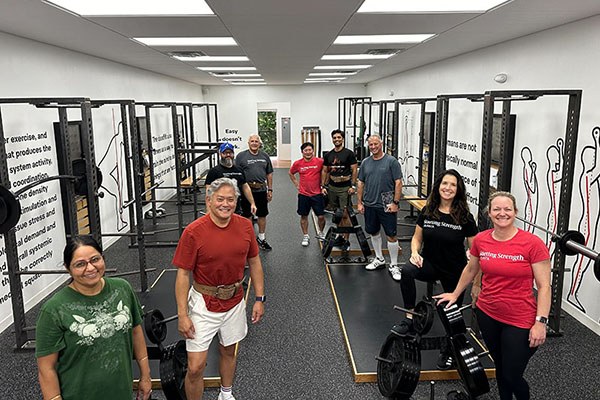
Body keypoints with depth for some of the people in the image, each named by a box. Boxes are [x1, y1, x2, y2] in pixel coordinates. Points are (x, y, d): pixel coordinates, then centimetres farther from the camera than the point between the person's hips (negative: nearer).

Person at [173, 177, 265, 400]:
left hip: (235, 301, 4)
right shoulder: (194, 232, -19)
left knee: (228, 350, 24)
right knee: (195, 366, -3)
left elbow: (254, 262, 4)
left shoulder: (245, 226, -7)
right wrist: (182, 315, -14)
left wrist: (259, 299, 4)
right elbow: (183, 274, -13)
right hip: (204, 304, -4)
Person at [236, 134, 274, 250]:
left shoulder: (265, 156, 9)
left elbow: (269, 174, 12)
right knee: (246, 215, 7)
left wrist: (270, 189, 8)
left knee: (262, 215, 11)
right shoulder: (241, 156, -3)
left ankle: (262, 238, 24)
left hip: (262, 190, 3)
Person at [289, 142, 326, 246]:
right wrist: (296, 184, 9)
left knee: (321, 216, 1)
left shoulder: (320, 161, -8)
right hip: (303, 194, 1)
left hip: (317, 194, -1)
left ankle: (321, 233, 27)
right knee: (304, 216, 10)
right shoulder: (297, 163, -3)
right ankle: (306, 236, 25)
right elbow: (290, 173, 15)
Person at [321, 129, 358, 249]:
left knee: (345, 215, -6)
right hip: (332, 187, 5)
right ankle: (341, 236, 22)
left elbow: (354, 170, -4)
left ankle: (346, 239, 1)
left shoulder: (349, 153, -3)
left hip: (345, 188, -5)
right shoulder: (328, 155, 10)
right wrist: (323, 186, 7)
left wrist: (353, 186, -11)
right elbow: (325, 171, 14)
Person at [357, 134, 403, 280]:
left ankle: (393, 265, 10)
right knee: (374, 232, 16)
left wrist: (395, 202, -12)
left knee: (391, 235, -1)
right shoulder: (365, 162, 7)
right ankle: (379, 259, 33)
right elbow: (361, 183, 12)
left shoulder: (391, 161, -6)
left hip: (386, 206, -5)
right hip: (369, 205, 5)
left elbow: (398, 183, -7)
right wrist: (360, 202, 8)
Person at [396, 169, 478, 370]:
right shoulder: (427, 211, -6)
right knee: (407, 271, -32)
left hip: (455, 272, -1)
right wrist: (415, 253, -15)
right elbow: (417, 238, 5)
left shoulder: (465, 218, -13)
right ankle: (410, 319, -19)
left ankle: (447, 351, 39)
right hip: (430, 264, 1)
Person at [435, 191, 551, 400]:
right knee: (500, 366, 21)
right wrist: (455, 294, 22)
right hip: (487, 314, 4)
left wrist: (540, 322, -15)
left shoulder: (532, 243, -16)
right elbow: (471, 269, 14)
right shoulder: (480, 240, -3)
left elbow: (544, 286, -12)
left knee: (512, 375, 6)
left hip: (520, 321, -4)